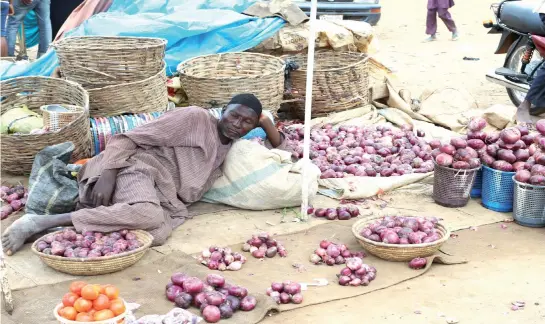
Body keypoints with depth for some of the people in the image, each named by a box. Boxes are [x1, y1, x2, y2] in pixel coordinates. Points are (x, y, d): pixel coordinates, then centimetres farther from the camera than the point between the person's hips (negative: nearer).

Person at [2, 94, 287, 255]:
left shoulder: (233, 149, 24)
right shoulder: (195, 118, 1)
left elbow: (279, 150, 35)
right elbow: (130, 138, -5)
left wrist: (266, 123, 15)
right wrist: (108, 173, -20)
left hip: (164, 197, 6)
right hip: (140, 169, -6)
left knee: (158, 233, -33)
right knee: (148, 215, -42)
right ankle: (41, 222, -31)